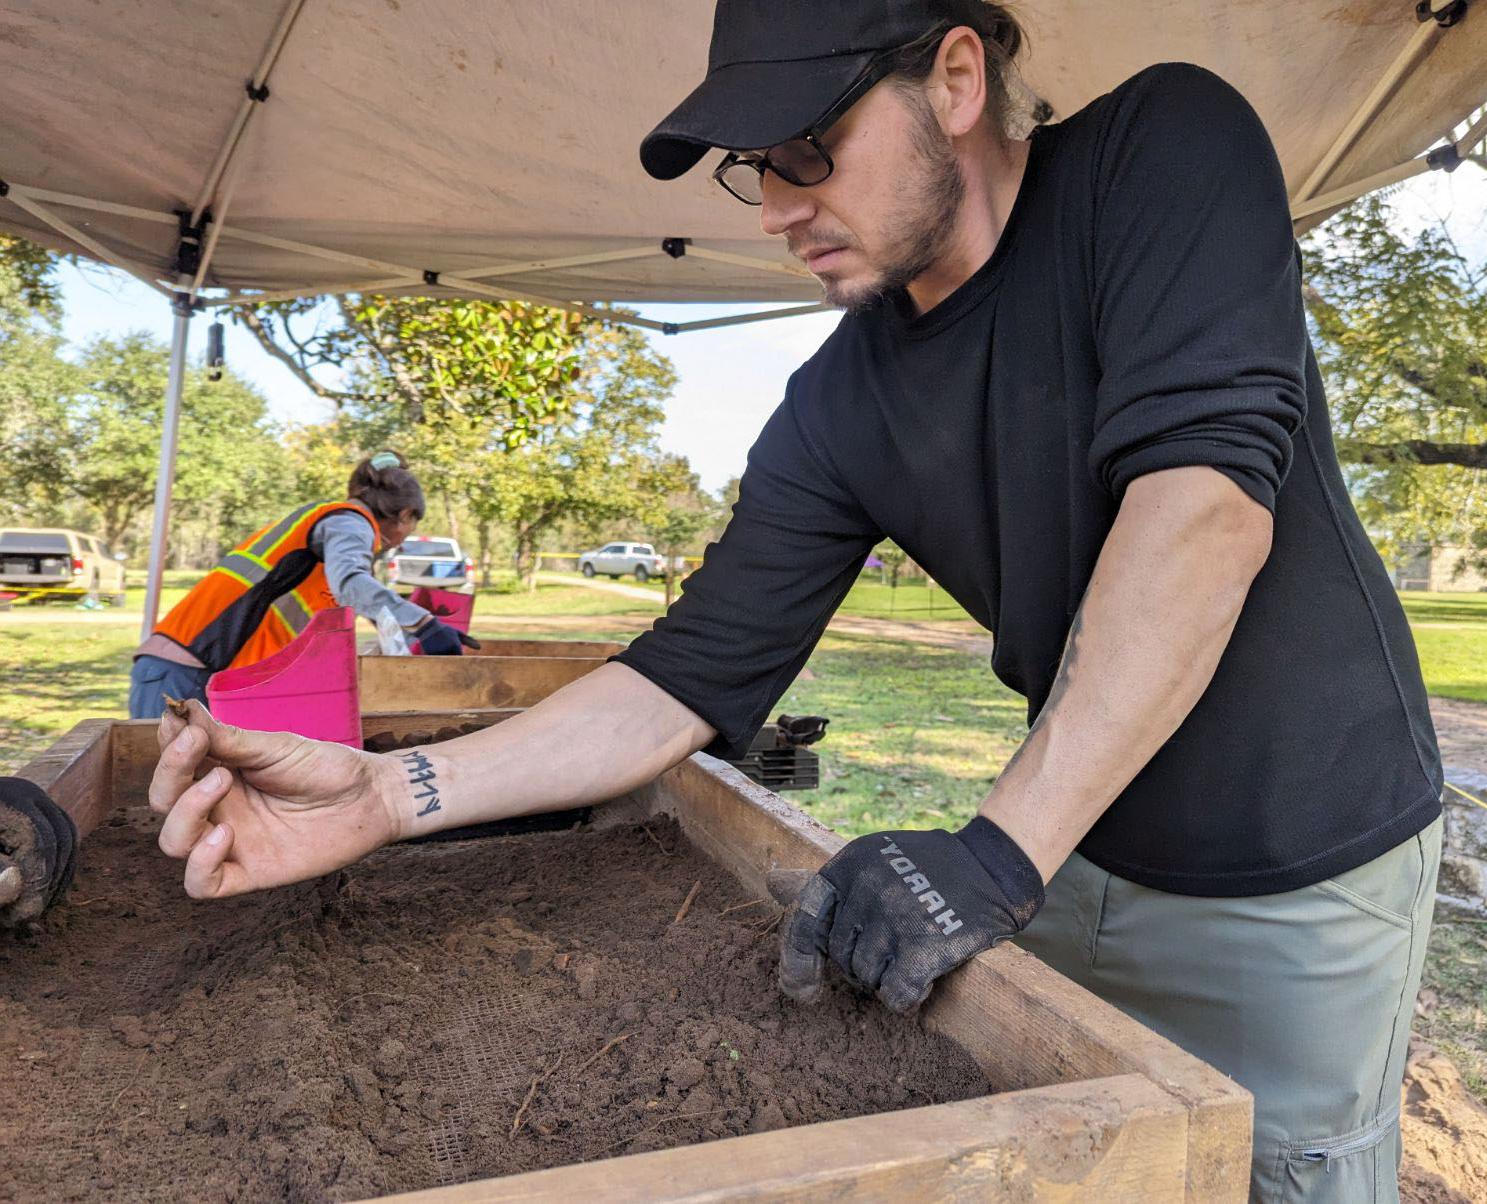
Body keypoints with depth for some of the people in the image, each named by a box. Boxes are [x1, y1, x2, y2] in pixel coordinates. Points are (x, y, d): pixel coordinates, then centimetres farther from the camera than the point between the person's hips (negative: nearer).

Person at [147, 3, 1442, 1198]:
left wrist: (1000, 849, -35)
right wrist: (388, 791, -21)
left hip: (1297, 868, -2)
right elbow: (698, 676, -10)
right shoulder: (837, 411, -9)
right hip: (1081, 850, 3)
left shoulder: (1167, 146, -17)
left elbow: (1206, 492, -31)